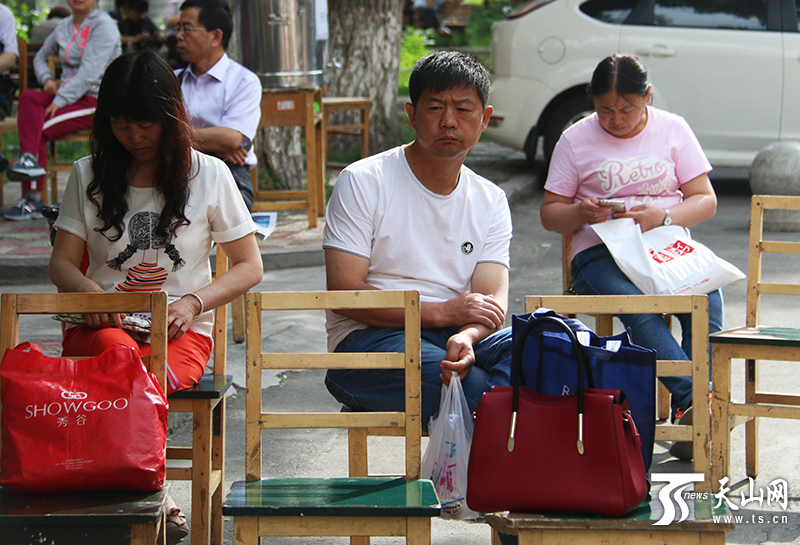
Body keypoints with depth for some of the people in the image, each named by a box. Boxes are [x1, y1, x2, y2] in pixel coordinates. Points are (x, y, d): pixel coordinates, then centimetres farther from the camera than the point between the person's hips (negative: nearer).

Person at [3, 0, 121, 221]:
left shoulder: (103, 25, -9)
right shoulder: (64, 26, 15)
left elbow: (90, 73, -18)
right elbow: (41, 56, 27)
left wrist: (59, 101, -23)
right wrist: (46, 79, 4)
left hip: (97, 100, -6)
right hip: (67, 94, 6)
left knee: (42, 127, -23)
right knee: (28, 97, -23)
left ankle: (33, 201, -22)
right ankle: (29, 159, -32)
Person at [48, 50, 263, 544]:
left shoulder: (208, 175, 6)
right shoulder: (88, 176, 11)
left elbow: (249, 267, 9)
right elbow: (63, 263, 14)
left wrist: (193, 302, -9)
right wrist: (90, 291, -10)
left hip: (181, 334, -1)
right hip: (102, 326, 1)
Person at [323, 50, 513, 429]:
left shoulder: (491, 201, 12)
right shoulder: (362, 182, -2)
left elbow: (492, 300, -1)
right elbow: (343, 294, -9)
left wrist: (466, 337, -26)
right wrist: (440, 312, -16)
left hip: (452, 333, 5)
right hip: (366, 340, -5)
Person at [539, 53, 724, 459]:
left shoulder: (672, 129, 11)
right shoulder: (576, 140, 9)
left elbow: (706, 201, 9)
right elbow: (549, 213, 12)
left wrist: (662, 217, -11)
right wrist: (580, 214, -12)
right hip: (600, 254, -1)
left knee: (706, 297, -32)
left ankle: (686, 418, -33)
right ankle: (698, 400, -43)